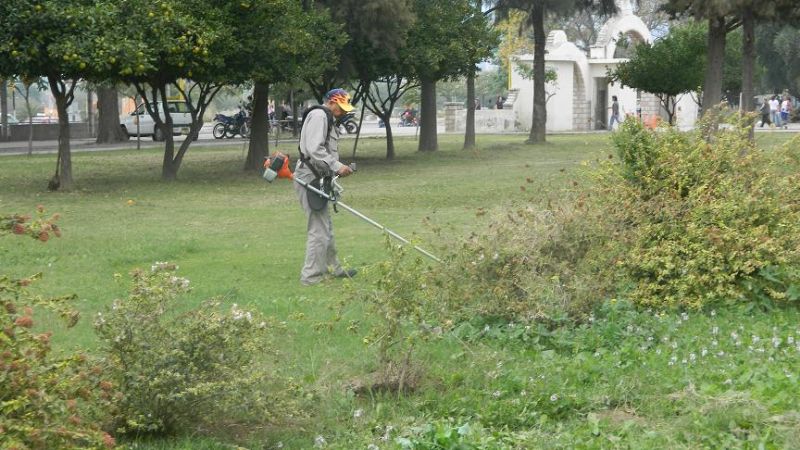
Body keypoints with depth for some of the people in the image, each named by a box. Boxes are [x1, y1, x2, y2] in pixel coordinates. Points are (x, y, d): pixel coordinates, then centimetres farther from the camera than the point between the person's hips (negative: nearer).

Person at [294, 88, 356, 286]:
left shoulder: (327, 119, 20)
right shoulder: (318, 116, -14)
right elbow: (314, 150, -24)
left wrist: (338, 168, 10)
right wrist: (336, 167, -22)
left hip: (318, 180, 11)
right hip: (310, 180, -11)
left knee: (326, 227, 19)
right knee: (319, 229, -8)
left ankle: (333, 269, 29)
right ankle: (311, 275, -4)